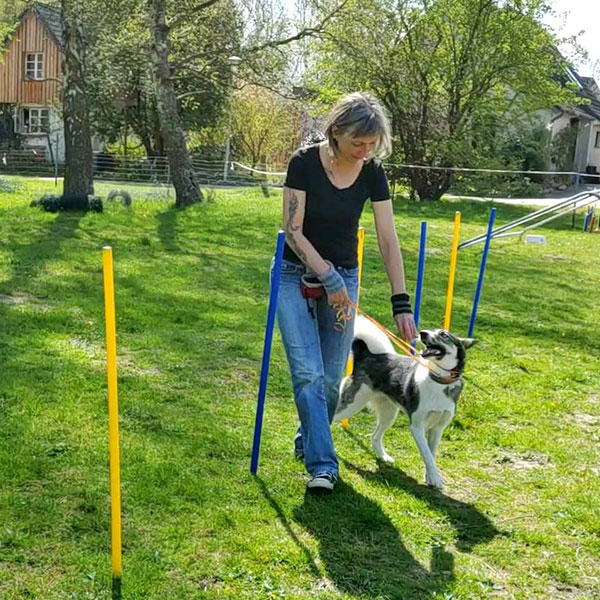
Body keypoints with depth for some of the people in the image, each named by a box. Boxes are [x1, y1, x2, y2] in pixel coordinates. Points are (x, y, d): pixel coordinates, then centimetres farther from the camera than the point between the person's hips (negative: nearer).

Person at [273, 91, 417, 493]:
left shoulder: (373, 173, -7)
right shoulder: (304, 163, -17)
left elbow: (389, 240, -7)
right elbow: (293, 231, -16)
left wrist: (402, 304, -11)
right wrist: (328, 278, -20)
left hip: (345, 277, 3)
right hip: (297, 275, -3)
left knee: (332, 376, 7)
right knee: (308, 373, -12)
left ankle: (308, 442, 30)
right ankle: (322, 464, -8)